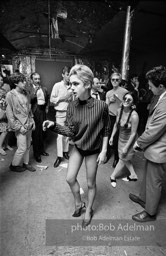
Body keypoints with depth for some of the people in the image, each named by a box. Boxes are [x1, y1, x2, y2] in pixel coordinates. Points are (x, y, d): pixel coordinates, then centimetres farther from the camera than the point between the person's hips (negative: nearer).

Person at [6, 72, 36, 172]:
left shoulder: (26, 93, 6)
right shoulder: (10, 95, -11)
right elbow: (9, 113, -11)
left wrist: (32, 121, 9)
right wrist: (19, 127, -14)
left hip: (29, 125, 6)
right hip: (20, 126, -6)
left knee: (28, 146, 13)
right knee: (22, 148, -1)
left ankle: (26, 163, 32)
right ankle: (14, 165, 22)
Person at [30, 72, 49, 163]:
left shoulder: (44, 89, 11)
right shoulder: (29, 89, -7)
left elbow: (48, 98, 24)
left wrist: (47, 107, 13)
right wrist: (35, 91, -23)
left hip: (43, 112, 5)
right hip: (34, 113, -5)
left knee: (42, 132, 14)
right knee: (35, 133, -1)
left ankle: (41, 150, 31)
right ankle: (36, 153, 12)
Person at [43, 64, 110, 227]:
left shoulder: (101, 106, -22)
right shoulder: (71, 106, -11)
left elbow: (105, 131, -9)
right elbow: (71, 132, -9)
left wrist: (103, 151, -9)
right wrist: (54, 125, -22)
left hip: (93, 150, -3)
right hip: (77, 147, 4)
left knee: (91, 183, 12)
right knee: (70, 178, 10)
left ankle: (88, 210, 41)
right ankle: (78, 204, 41)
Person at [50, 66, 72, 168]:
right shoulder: (57, 85, -3)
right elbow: (52, 99, -4)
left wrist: (72, 98, -4)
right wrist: (62, 98, -13)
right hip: (60, 113, -3)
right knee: (60, 135, -3)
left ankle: (65, 152, 26)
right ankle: (59, 156, 6)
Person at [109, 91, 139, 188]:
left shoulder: (134, 116, -31)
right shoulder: (119, 110, -12)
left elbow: (133, 133, -23)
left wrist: (126, 147, -18)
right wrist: (112, 136, 5)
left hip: (129, 140, -6)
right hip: (121, 138, 6)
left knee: (123, 159, 14)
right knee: (125, 158, 22)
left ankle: (113, 176, 36)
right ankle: (133, 175, 44)